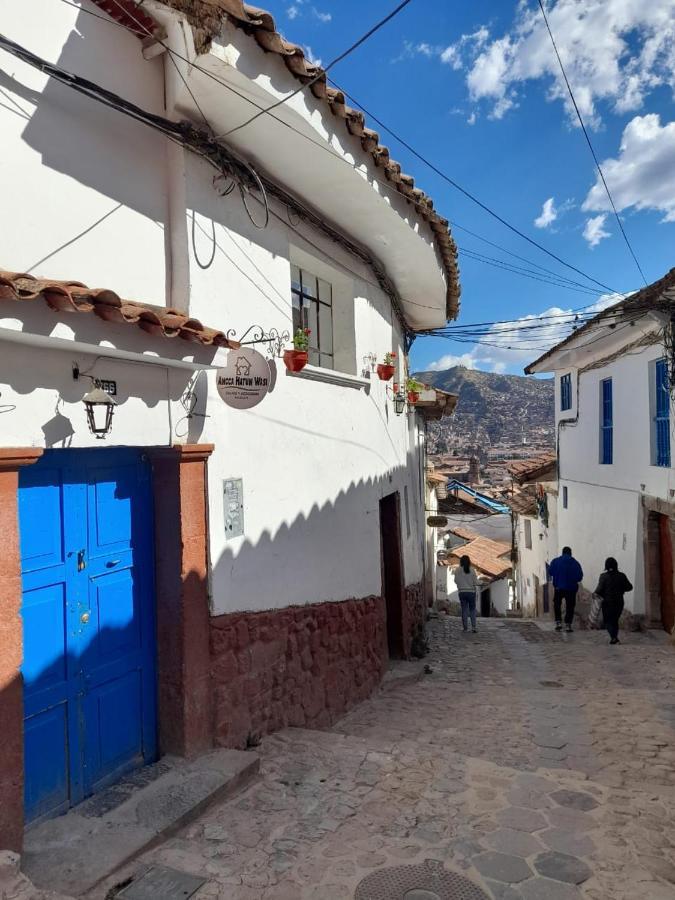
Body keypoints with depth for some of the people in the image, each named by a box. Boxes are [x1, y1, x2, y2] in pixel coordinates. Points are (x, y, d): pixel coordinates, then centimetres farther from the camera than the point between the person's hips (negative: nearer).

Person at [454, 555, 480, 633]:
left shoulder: (458, 570, -6)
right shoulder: (472, 571, -9)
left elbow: (456, 581, 2)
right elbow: (476, 582, -6)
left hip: (462, 592, 1)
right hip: (471, 592, -1)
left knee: (464, 609, 9)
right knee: (472, 609, 10)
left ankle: (465, 627, 8)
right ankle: (473, 627, 0)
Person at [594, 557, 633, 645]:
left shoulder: (604, 576, -12)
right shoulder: (621, 576, -2)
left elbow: (599, 589, -14)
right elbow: (629, 587, 2)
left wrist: (595, 593, 4)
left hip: (607, 602, -3)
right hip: (619, 602, 3)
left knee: (608, 621, 6)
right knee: (615, 620, 18)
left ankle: (614, 637, -12)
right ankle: (615, 637, 17)